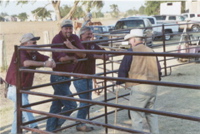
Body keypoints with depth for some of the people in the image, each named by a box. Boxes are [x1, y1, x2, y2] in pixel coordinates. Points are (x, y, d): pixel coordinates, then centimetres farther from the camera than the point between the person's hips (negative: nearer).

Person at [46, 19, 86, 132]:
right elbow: (62, 58, -25)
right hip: (58, 77, -7)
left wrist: (71, 46, -18)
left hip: (67, 77, 7)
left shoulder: (74, 38, 5)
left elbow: (83, 54, -5)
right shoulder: (57, 39, -15)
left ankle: (50, 129, 23)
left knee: (56, 106, 13)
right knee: (71, 104, -8)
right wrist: (73, 57, -7)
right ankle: (56, 126, 11)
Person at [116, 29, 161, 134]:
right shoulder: (151, 51, 11)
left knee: (136, 114, 1)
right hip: (153, 86, 7)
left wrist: (119, 82, 9)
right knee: (151, 113, 20)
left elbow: (123, 69, -6)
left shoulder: (132, 51, -7)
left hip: (139, 87, -7)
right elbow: (158, 69, 14)